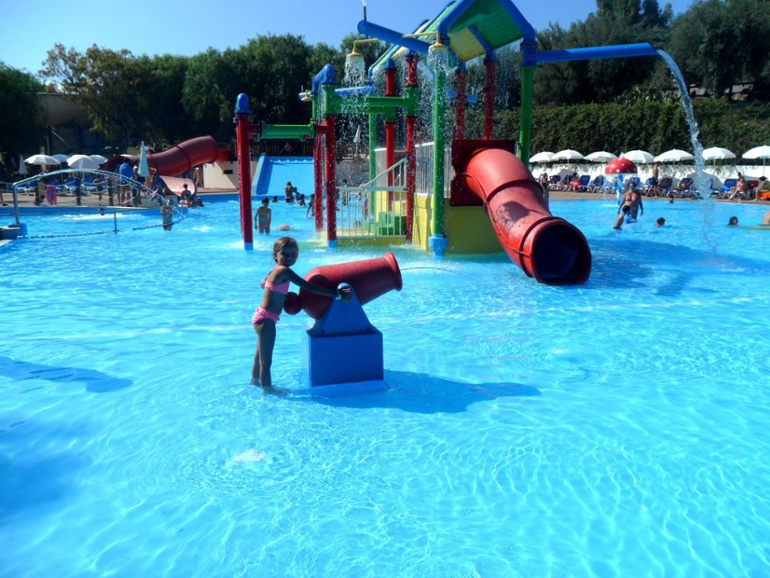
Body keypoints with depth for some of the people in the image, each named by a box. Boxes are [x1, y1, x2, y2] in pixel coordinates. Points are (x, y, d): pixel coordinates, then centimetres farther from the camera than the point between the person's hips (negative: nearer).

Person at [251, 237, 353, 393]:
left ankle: (255, 380, 44)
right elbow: (309, 287, -27)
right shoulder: (284, 271, -22)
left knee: (261, 354, 27)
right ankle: (267, 388, 13)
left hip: (262, 316, 10)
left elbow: (263, 284, 25)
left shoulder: (276, 269, 6)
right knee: (266, 359, 2)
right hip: (266, 319, -10)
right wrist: (337, 294, -27)